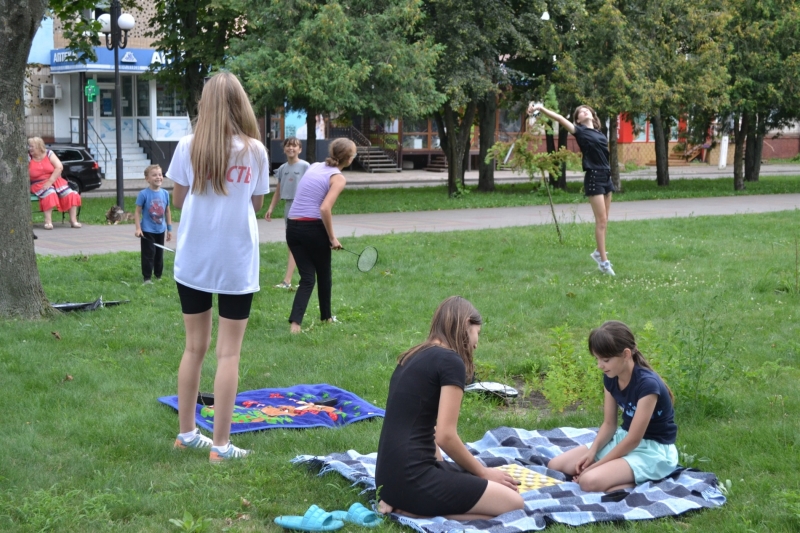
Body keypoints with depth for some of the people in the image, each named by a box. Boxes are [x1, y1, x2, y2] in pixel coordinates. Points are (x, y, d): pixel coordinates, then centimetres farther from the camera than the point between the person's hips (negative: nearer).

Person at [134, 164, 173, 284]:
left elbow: (167, 212, 10)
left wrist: (169, 229, 11)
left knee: (159, 254, 14)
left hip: (160, 230, 5)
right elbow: (137, 212, -10)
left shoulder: (165, 194, 1)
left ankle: (159, 275, 27)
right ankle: (147, 278, 5)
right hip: (147, 231, -5)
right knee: (148, 254, -2)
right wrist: (138, 228, -17)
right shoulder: (144, 194, -12)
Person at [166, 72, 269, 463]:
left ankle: (187, 433, 23)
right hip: (236, 263, -2)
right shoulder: (255, 150, -6)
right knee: (228, 353, 2)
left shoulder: (188, 147, -4)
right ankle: (221, 444, 3)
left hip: (193, 261, 2)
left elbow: (178, 200, 4)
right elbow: (256, 204, 3)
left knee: (195, 346, 15)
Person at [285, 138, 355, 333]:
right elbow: (325, 209, -21)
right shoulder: (337, 178, -8)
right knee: (323, 274, 19)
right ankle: (326, 317, 36)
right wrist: (332, 238, -12)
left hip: (293, 226, 5)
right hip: (313, 228, -5)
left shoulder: (314, 166, 12)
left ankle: (295, 323, -9)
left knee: (307, 278, 8)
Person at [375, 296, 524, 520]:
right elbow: (446, 436, -14)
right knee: (513, 503, -4)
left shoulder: (413, 357, 18)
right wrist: (484, 473, 0)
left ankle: (400, 502, 7)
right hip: (411, 479, -9)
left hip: (391, 477, 9)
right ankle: (411, 509, -9)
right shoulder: (451, 361, -9)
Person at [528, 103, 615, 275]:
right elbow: (560, 118, -15)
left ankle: (599, 252, 26)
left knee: (604, 220, 11)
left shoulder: (599, 133, 14)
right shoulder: (580, 131, -4)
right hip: (594, 177, -6)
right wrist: (540, 108, -25)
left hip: (606, 176, 6)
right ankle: (604, 261, -2)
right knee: (601, 220, -7)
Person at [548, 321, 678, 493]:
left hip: (653, 449, -9)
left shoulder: (647, 384, -27)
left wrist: (595, 465, -20)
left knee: (590, 481, -32)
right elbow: (609, 424, 6)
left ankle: (643, 483, -11)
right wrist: (592, 451, -13)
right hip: (624, 438, 9)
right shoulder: (611, 378, -2)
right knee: (555, 465, -1)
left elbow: (633, 440, -23)